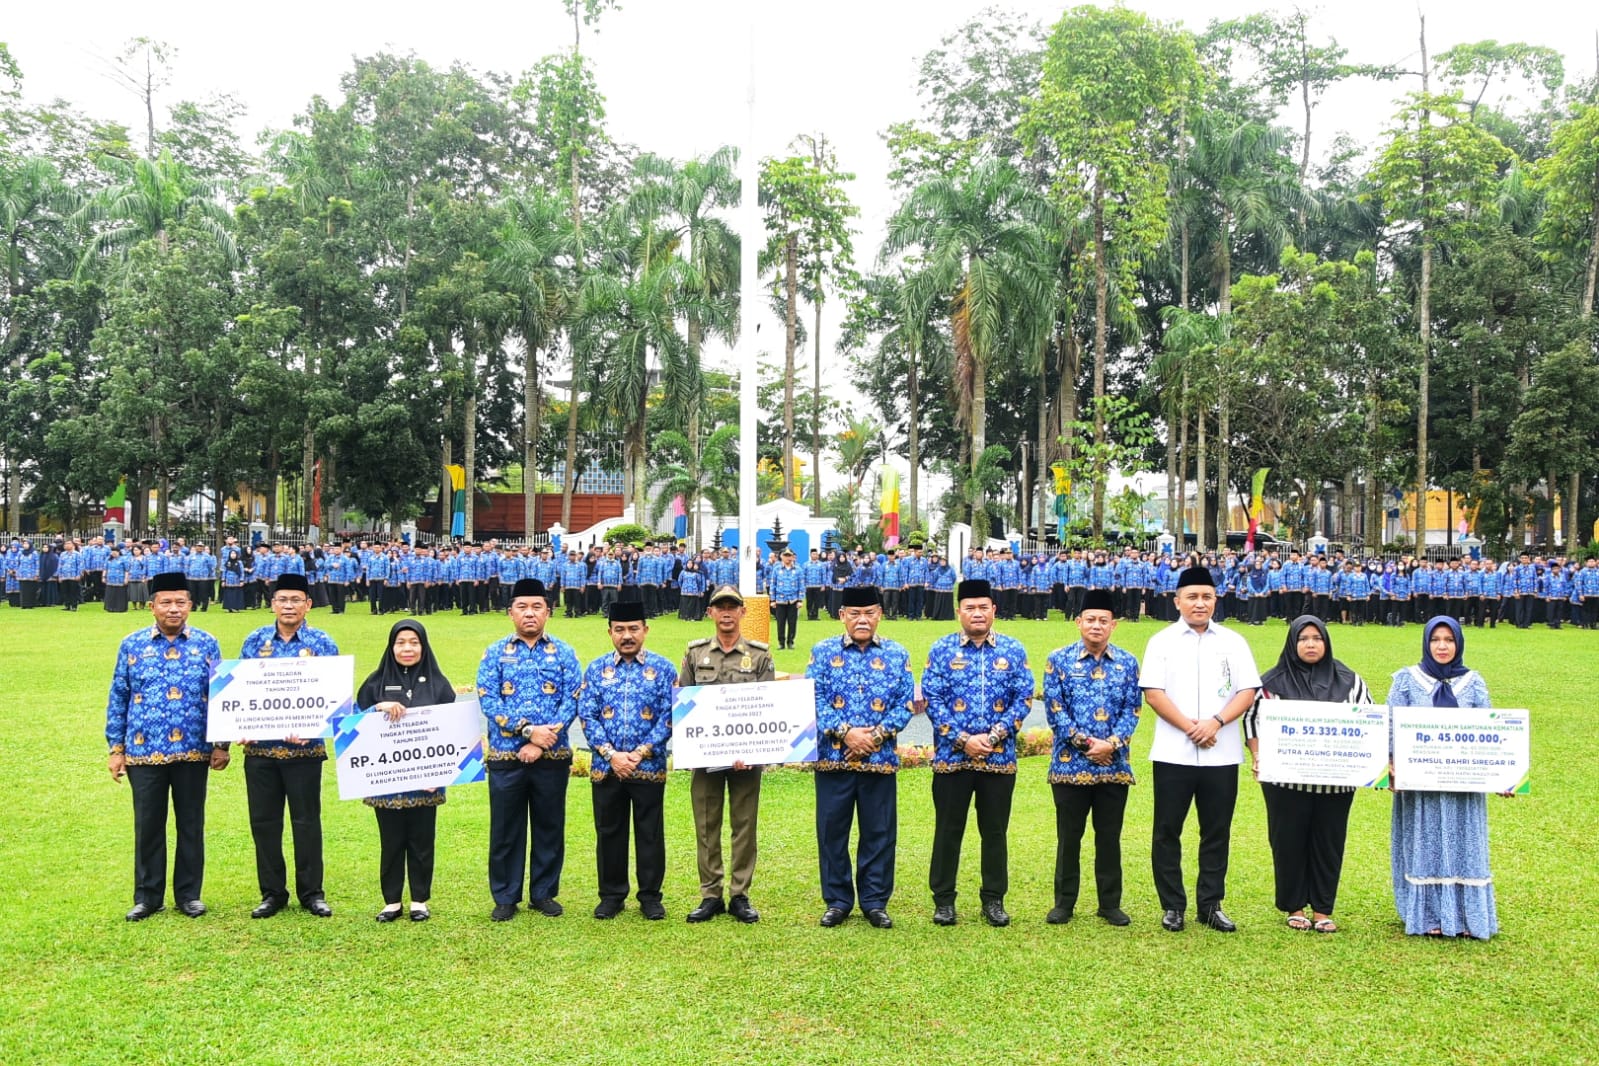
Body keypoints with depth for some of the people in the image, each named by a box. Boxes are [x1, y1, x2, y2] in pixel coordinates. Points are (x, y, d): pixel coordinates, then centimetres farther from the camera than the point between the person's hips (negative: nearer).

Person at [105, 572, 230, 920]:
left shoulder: (207, 645, 2)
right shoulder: (132, 645, 3)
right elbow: (117, 699, 5)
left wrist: (221, 744, 0)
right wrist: (116, 748, 1)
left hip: (193, 752, 0)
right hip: (144, 752, 0)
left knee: (191, 825, 8)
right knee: (147, 826, 7)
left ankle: (188, 895, 20)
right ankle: (147, 897, 20)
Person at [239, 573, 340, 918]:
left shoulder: (323, 644, 0)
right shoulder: (254, 641, 6)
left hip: (304, 748, -2)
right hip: (259, 747, 2)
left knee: (307, 821, 5)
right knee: (263, 821, 8)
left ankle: (311, 893, 17)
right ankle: (272, 893, 21)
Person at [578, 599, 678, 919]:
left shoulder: (663, 669, 0)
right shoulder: (596, 670, 4)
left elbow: (669, 717, -4)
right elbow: (587, 716, -1)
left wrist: (639, 753, -13)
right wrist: (611, 754, -12)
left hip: (649, 768, -1)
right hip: (605, 768, 1)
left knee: (650, 833, 6)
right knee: (608, 833, 10)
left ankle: (650, 896, 18)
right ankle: (611, 896, 22)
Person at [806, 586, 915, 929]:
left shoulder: (897, 655, 6)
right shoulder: (823, 652, 3)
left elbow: (906, 704, 0)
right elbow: (814, 700, -4)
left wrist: (876, 735, -12)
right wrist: (845, 732, -15)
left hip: (880, 758, 0)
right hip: (832, 757, 0)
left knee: (879, 832, 5)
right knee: (832, 830, 5)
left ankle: (875, 901, 18)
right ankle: (837, 901, 18)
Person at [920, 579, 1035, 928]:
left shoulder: (1013, 650, 4)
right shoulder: (941, 650, 0)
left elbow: (1023, 698, 0)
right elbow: (932, 699, -5)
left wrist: (994, 735, -11)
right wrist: (963, 740, -13)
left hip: (999, 758, 1)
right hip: (951, 757, -1)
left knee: (995, 831, 10)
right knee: (948, 830, 6)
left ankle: (994, 899, 22)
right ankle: (943, 900, 17)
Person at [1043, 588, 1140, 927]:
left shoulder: (1127, 663, 6)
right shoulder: (1059, 659, 0)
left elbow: (1132, 708, 2)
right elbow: (1054, 707, -5)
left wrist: (1111, 743, -13)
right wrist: (1085, 743, -13)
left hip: (1114, 766, 2)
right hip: (1070, 765, -2)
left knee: (1110, 837, 10)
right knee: (1068, 837, 6)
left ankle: (1111, 904, 20)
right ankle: (1064, 903, 17)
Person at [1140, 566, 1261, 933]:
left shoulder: (1233, 642, 8)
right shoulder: (1162, 641, 3)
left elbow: (1248, 692, 2)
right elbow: (1153, 694, -5)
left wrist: (1216, 722, -13)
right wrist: (1190, 727, -13)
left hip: (1222, 755, 2)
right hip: (1173, 753, -1)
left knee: (1217, 832, 7)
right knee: (1167, 832, 3)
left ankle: (1211, 906, 17)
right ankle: (1172, 906, 13)